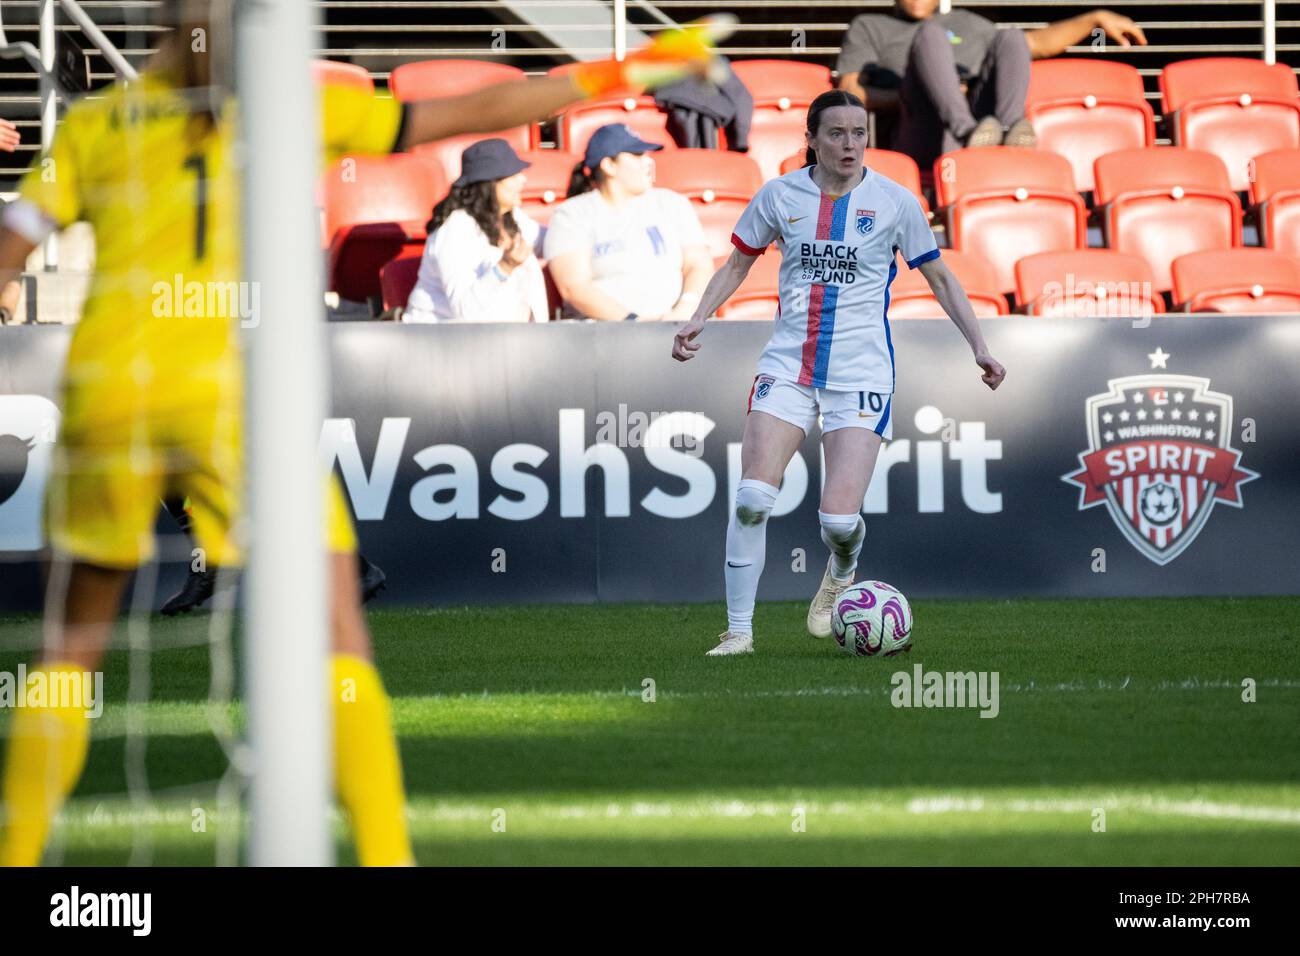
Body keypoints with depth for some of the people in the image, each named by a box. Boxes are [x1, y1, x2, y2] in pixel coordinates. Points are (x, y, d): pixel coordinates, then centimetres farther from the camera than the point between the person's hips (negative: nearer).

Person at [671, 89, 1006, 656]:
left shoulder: (894, 203, -1)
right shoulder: (780, 196, 3)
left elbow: (939, 277, 10)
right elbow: (738, 264, 16)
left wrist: (978, 346, 2)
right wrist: (698, 321, 2)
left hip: (861, 372, -2)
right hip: (788, 367, 2)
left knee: (839, 519, -13)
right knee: (752, 497, -15)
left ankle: (841, 574, 25)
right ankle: (739, 630, -2)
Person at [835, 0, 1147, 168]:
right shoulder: (868, 28, 26)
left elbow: (1037, 44, 40)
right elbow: (849, 92, 9)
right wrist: (913, 96, -3)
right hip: (921, 142, -3)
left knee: (1010, 39, -16)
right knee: (931, 34, -26)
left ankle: (1010, 133, -41)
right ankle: (967, 131, -50)